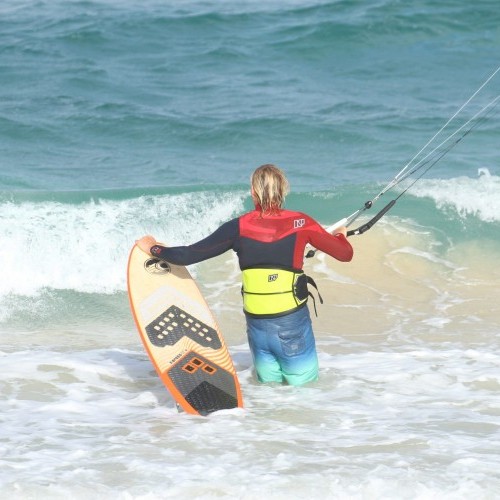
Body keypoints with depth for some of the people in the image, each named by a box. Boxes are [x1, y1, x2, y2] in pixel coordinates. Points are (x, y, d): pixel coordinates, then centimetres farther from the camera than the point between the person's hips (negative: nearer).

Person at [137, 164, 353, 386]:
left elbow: (188, 255, -3)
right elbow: (345, 254, 4)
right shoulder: (301, 223, -5)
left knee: (269, 383, 21)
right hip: (294, 325, -2)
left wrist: (153, 249, 15)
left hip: (257, 325, 2)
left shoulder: (238, 228, -4)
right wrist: (340, 235, 28)